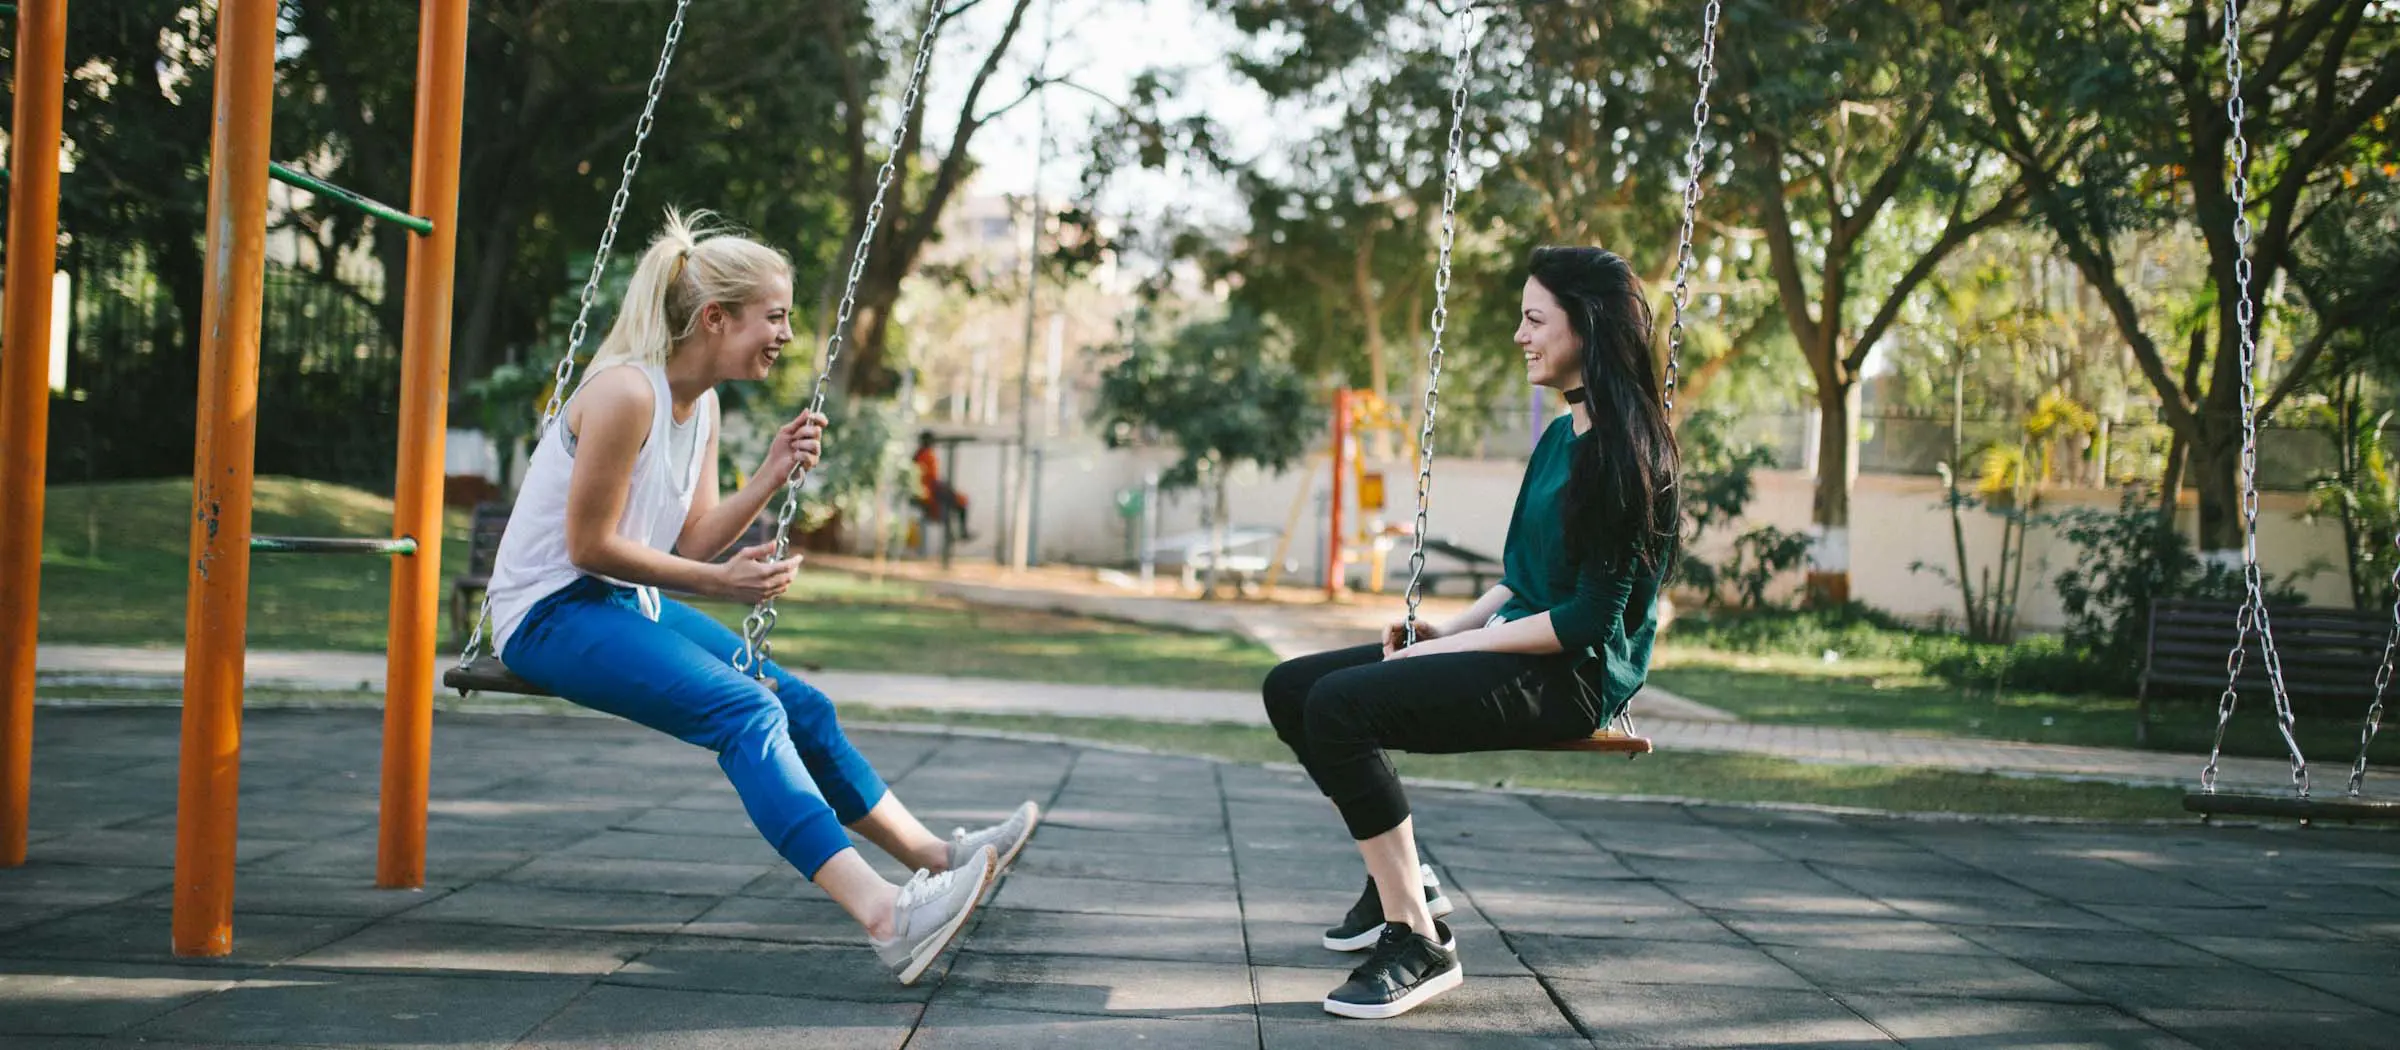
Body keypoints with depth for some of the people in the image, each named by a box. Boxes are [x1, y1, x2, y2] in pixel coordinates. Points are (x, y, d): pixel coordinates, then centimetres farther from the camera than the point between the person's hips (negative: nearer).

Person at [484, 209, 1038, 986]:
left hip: (624, 605, 10)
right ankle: (884, 916, -38)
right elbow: (588, 547, -20)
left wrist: (773, 474, -5)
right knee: (744, 710, -27)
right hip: (550, 613, -10)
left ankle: (934, 857, 19)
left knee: (799, 705, 7)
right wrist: (718, 584, -17)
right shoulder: (627, 392, -21)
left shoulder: (702, 403, 8)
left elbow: (694, 542, 7)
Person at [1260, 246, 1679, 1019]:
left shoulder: (1625, 450, -15)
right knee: (1290, 689, 5)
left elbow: (1591, 616, -19)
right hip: (1516, 649, 10)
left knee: (1339, 705, -27)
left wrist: (1459, 646, -16)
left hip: (1573, 675, -10)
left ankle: (1420, 943, -20)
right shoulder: (1560, 436, 14)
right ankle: (1398, 884, 15)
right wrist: (1449, 629, 5)